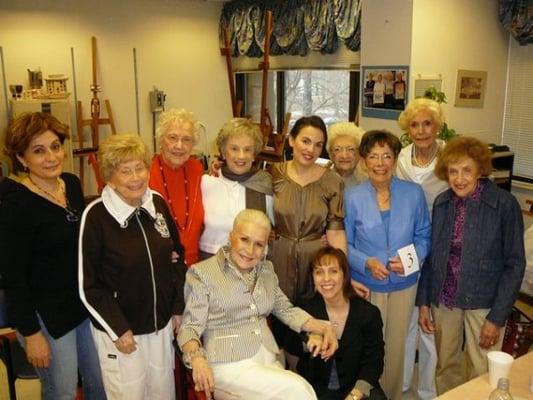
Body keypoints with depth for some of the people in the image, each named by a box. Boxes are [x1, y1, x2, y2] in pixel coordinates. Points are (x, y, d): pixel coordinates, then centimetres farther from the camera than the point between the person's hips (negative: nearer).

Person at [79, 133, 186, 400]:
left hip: (161, 323, 5)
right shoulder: (96, 215, -17)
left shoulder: (158, 203, -2)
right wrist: (118, 330, -12)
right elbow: (88, 285, -13)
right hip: (119, 328, -4)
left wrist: (178, 308, 5)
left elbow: (177, 256, 8)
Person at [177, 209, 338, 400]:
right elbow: (190, 325, -8)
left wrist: (323, 328, 2)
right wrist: (196, 358, -28)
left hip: (268, 360, 6)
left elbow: (286, 309, 16)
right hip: (229, 365, -6)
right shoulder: (202, 273, -4)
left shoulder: (267, 270, 14)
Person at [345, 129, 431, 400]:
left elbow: (424, 235, 3)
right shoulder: (352, 197, -8)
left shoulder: (413, 193, -5)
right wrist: (366, 263, -20)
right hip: (366, 284, -1)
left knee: (396, 345, 17)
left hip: (404, 284, 2)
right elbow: (344, 244, -4)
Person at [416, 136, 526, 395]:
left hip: (483, 302, -3)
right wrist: (423, 301, 5)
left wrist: (497, 317, -12)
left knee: (481, 375, 5)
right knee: (446, 368, 16)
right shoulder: (441, 204, -1)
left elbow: (515, 264, -10)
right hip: (443, 299, 4)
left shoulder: (504, 205, -13)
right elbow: (431, 255, 6)